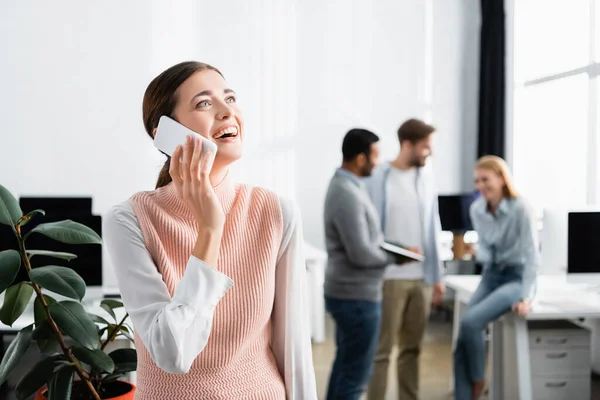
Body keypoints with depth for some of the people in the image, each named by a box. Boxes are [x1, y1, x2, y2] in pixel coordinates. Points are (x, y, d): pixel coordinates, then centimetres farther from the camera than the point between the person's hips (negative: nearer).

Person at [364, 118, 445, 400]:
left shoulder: (426, 177, 8)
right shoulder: (379, 178, -7)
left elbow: (433, 229, 11)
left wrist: (437, 275, 10)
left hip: (422, 277, 5)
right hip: (390, 277, -5)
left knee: (411, 349, 14)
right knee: (381, 350, 2)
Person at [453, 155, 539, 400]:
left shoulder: (521, 210, -18)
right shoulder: (476, 209, 1)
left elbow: (532, 256, -19)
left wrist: (526, 297, -23)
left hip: (516, 277, -6)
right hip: (490, 275, 6)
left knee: (470, 322, -24)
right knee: (462, 340, -8)